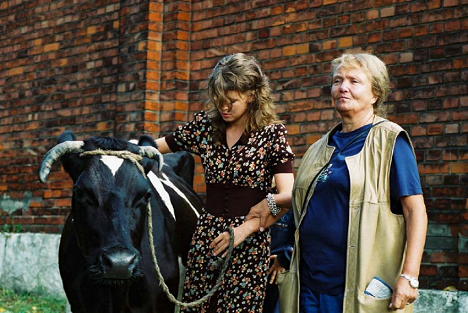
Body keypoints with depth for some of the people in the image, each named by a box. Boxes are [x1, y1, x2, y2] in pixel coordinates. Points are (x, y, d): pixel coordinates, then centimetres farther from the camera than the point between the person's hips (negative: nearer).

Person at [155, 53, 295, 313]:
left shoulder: (272, 134, -6)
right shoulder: (205, 125, 6)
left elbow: (287, 196, -12)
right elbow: (158, 145, 13)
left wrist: (244, 229, -19)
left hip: (248, 242, -4)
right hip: (206, 235, 4)